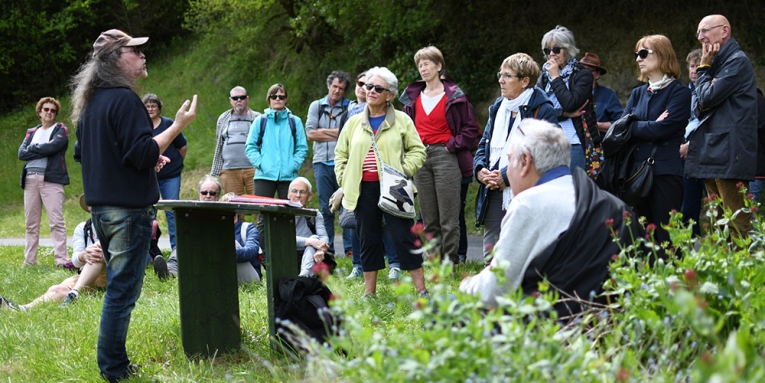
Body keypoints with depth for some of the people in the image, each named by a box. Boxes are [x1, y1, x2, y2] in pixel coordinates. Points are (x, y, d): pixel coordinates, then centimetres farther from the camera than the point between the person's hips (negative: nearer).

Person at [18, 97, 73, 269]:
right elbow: (21, 154, 5)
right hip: (31, 179, 5)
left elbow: (52, 147, -12)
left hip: (51, 179, -5)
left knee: (56, 222, -11)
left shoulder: (60, 130, 7)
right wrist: (43, 150, -5)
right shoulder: (32, 132, 20)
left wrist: (33, 148, 3)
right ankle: (29, 261, 10)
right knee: (31, 223, 6)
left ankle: (62, 260, -16)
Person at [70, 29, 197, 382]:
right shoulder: (123, 99, -16)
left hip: (101, 207, 10)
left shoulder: (90, 102, 13)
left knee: (117, 285, 18)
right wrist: (178, 125, -16)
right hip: (129, 207, -9)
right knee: (123, 289, -4)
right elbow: (143, 154, -21)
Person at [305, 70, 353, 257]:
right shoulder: (316, 106, 13)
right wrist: (337, 134, -3)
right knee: (325, 208, 6)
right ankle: (327, 249, 10)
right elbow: (310, 133, 2)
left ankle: (350, 249, -4)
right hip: (322, 162, 3)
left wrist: (323, 131, -3)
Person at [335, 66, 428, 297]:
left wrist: (404, 171, -9)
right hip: (364, 190, 3)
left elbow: (417, 151, 5)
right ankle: (369, 292, 15)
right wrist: (344, 181, 7)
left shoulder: (402, 121, 3)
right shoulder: (354, 123, 12)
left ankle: (421, 290, 0)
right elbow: (341, 154, 19)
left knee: (404, 236, -4)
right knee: (368, 240, 8)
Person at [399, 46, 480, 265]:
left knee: (449, 219, -6)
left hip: (445, 157, -5)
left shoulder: (454, 96, -1)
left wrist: (452, 146, -9)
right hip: (420, 158, 5)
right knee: (429, 220, 7)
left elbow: (471, 129, -1)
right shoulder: (413, 97, 13)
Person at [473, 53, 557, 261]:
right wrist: (480, 169, 1)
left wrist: (507, 176, -16)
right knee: (490, 255, 7)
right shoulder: (498, 108, 18)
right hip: (494, 194, 7)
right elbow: (484, 144, 22)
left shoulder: (543, 111, -6)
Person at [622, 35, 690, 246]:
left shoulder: (679, 92, -2)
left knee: (665, 237, -9)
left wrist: (633, 126, -1)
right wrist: (650, 126, -9)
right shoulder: (638, 93, 18)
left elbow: (662, 130, -14)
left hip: (665, 172, -6)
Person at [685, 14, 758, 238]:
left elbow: (707, 98, -15)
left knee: (736, 226, -12)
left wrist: (704, 66, -1)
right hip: (713, 156, 10)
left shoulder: (737, 61, -9)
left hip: (729, 156, -10)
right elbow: (700, 109, 21)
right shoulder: (719, 63, 20)